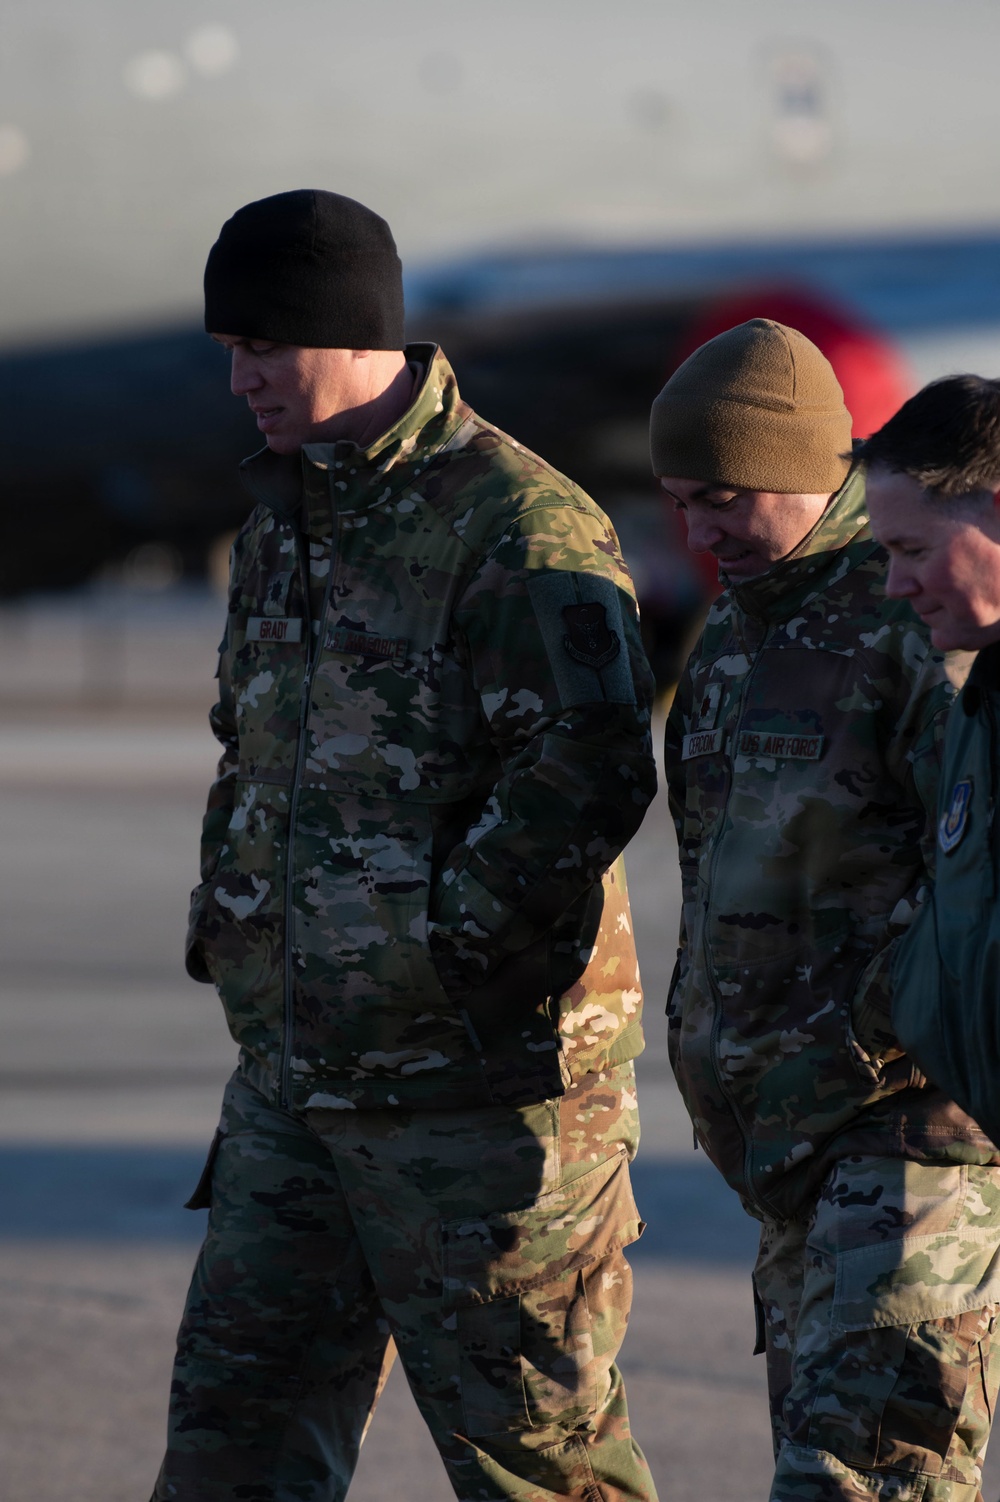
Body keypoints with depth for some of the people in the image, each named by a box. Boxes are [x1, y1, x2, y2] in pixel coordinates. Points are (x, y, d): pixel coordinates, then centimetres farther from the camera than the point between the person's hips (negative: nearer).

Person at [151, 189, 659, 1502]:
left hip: (481, 1076, -9)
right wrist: (225, 917, 14)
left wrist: (430, 946, -21)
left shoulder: (519, 527, -15)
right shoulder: (283, 518, 14)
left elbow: (587, 771, -23)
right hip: (294, 1077, 9)